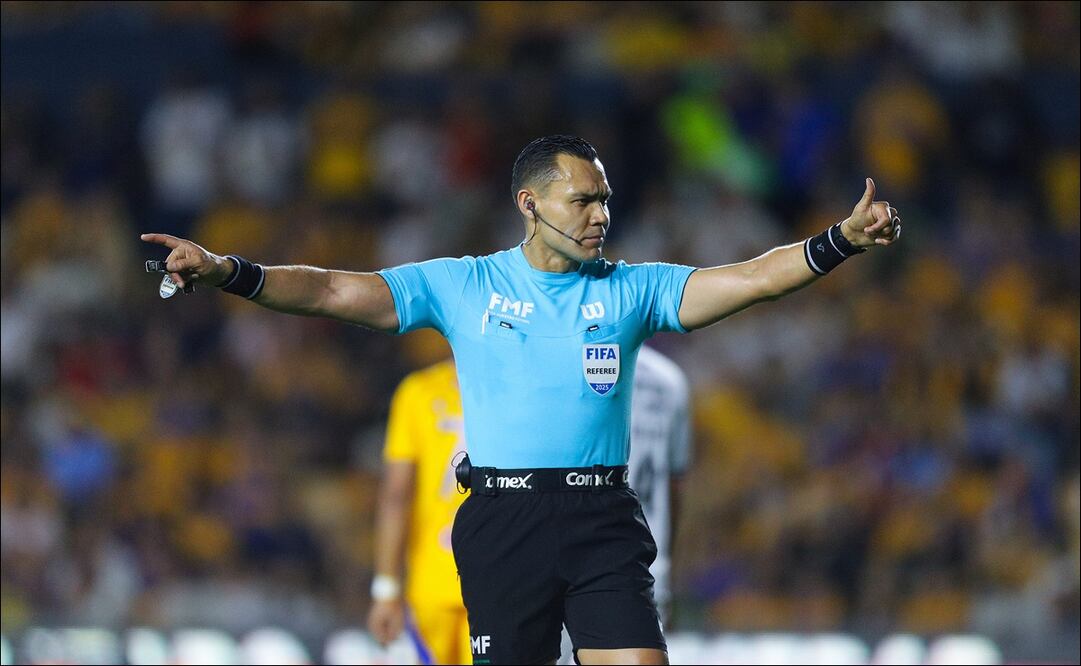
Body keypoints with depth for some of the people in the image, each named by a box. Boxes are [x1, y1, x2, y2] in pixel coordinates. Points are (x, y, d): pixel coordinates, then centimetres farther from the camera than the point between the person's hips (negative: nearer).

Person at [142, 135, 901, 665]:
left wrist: (841, 240, -14)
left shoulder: (631, 289, 8)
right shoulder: (462, 286, 6)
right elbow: (334, 291, 1)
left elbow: (751, 279, 0)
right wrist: (224, 271, -10)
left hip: (604, 518, 1)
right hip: (504, 518, -1)